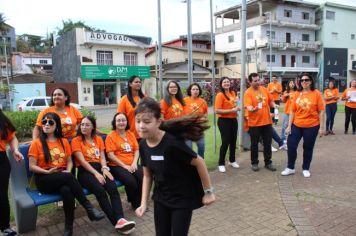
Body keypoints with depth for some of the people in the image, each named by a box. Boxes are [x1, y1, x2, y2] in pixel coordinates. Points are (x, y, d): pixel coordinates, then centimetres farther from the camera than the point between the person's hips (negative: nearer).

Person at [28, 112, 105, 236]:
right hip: (44, 180, -3)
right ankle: (89, 208, -29)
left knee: (67, 190, -35)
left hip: (63, 178, 3)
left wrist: (68, 171, -8)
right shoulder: (36, 143, 1)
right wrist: (47, 172, -17)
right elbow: (32, 166, -2)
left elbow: (69, 161, 14)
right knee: (69, 177, -34)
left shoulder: (64, 141, 13)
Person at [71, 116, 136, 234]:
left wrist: (104, 168, -11)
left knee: (113, 188, -27)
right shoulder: (76, 141, 4)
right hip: (85, 171, -3)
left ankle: (120, 219, -39)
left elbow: (102, 157, 11)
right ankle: (116, 222, -28)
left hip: (99, 168, 4)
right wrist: (96, 173, -18)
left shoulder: (98, 139, 18)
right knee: (100, 190, -32)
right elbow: (82, 161, -7)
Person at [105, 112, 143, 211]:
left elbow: (136, 150, 11)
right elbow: (111, 155, -8)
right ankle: (135, 203, -2)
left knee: (143, 178, -25)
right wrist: (124, 166, -12)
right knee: (131, 181, -30)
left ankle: (140, 201, 1)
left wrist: (134, 163, -7)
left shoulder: (131, 134, 14)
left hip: (132, 164, 4)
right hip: (117, 166, -4)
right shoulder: (111, 136, -1)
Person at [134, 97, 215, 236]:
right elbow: (147, 175, 4)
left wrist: (208, 192, -12)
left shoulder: (172, 143, -30)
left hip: (183, 198, -6)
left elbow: (199, 162, -20)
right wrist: (143, 203, 1)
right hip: (161, 198, 6)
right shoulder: (143, 145, -9)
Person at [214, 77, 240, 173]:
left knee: (233, 141, 15)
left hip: (233, 120, 7)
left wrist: (236, 108, 3)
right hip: (224, 121, -7)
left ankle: (232, 160, 33)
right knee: (225, 142, -5)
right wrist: (231, 110, -21)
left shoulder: (233, 93, 7)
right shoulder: (220, 95, -14)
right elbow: (217, 111, -21)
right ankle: (221, 164, 8)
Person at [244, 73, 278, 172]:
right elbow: (248, 107, -21)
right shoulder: (248, 92, -11)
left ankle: (268, 162, 26)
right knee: (254, 144, 7)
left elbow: (271, 101, 13)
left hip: (267, 121, 5)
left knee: (267, 143, 12)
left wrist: (274, 105, -8)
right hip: (254, 123, -4)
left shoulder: (265, 90, 6)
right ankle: (254, 163, 22)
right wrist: (254, 109, -42)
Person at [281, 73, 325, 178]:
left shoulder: (316, 93, -6)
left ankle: (306, 169, 28)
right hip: (296, 125, 2)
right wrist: (289, 126, 0)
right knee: (291, 146, 3)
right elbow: (292, 111, 2)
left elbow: (321, 112, -6)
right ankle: (290, 168, 21)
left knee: (308, 148, 10)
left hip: (311, 126, -2)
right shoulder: (297, 94, 1)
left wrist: (321, 127, -8)